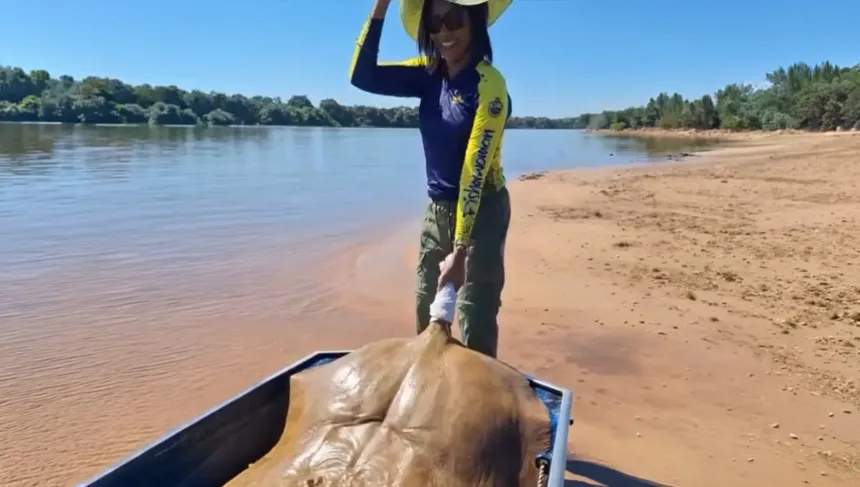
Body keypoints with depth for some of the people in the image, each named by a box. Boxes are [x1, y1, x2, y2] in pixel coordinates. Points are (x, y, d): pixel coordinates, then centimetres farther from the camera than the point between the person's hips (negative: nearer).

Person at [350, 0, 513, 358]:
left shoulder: (489, 85, -19)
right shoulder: (430, 74, 1)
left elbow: (475, 171, -25)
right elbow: (362, 76, -8)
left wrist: (460, 251, -27)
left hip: (480, 211, -7)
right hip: (437, 209, 7)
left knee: (475, 326, -5)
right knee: (428, 317, 19)